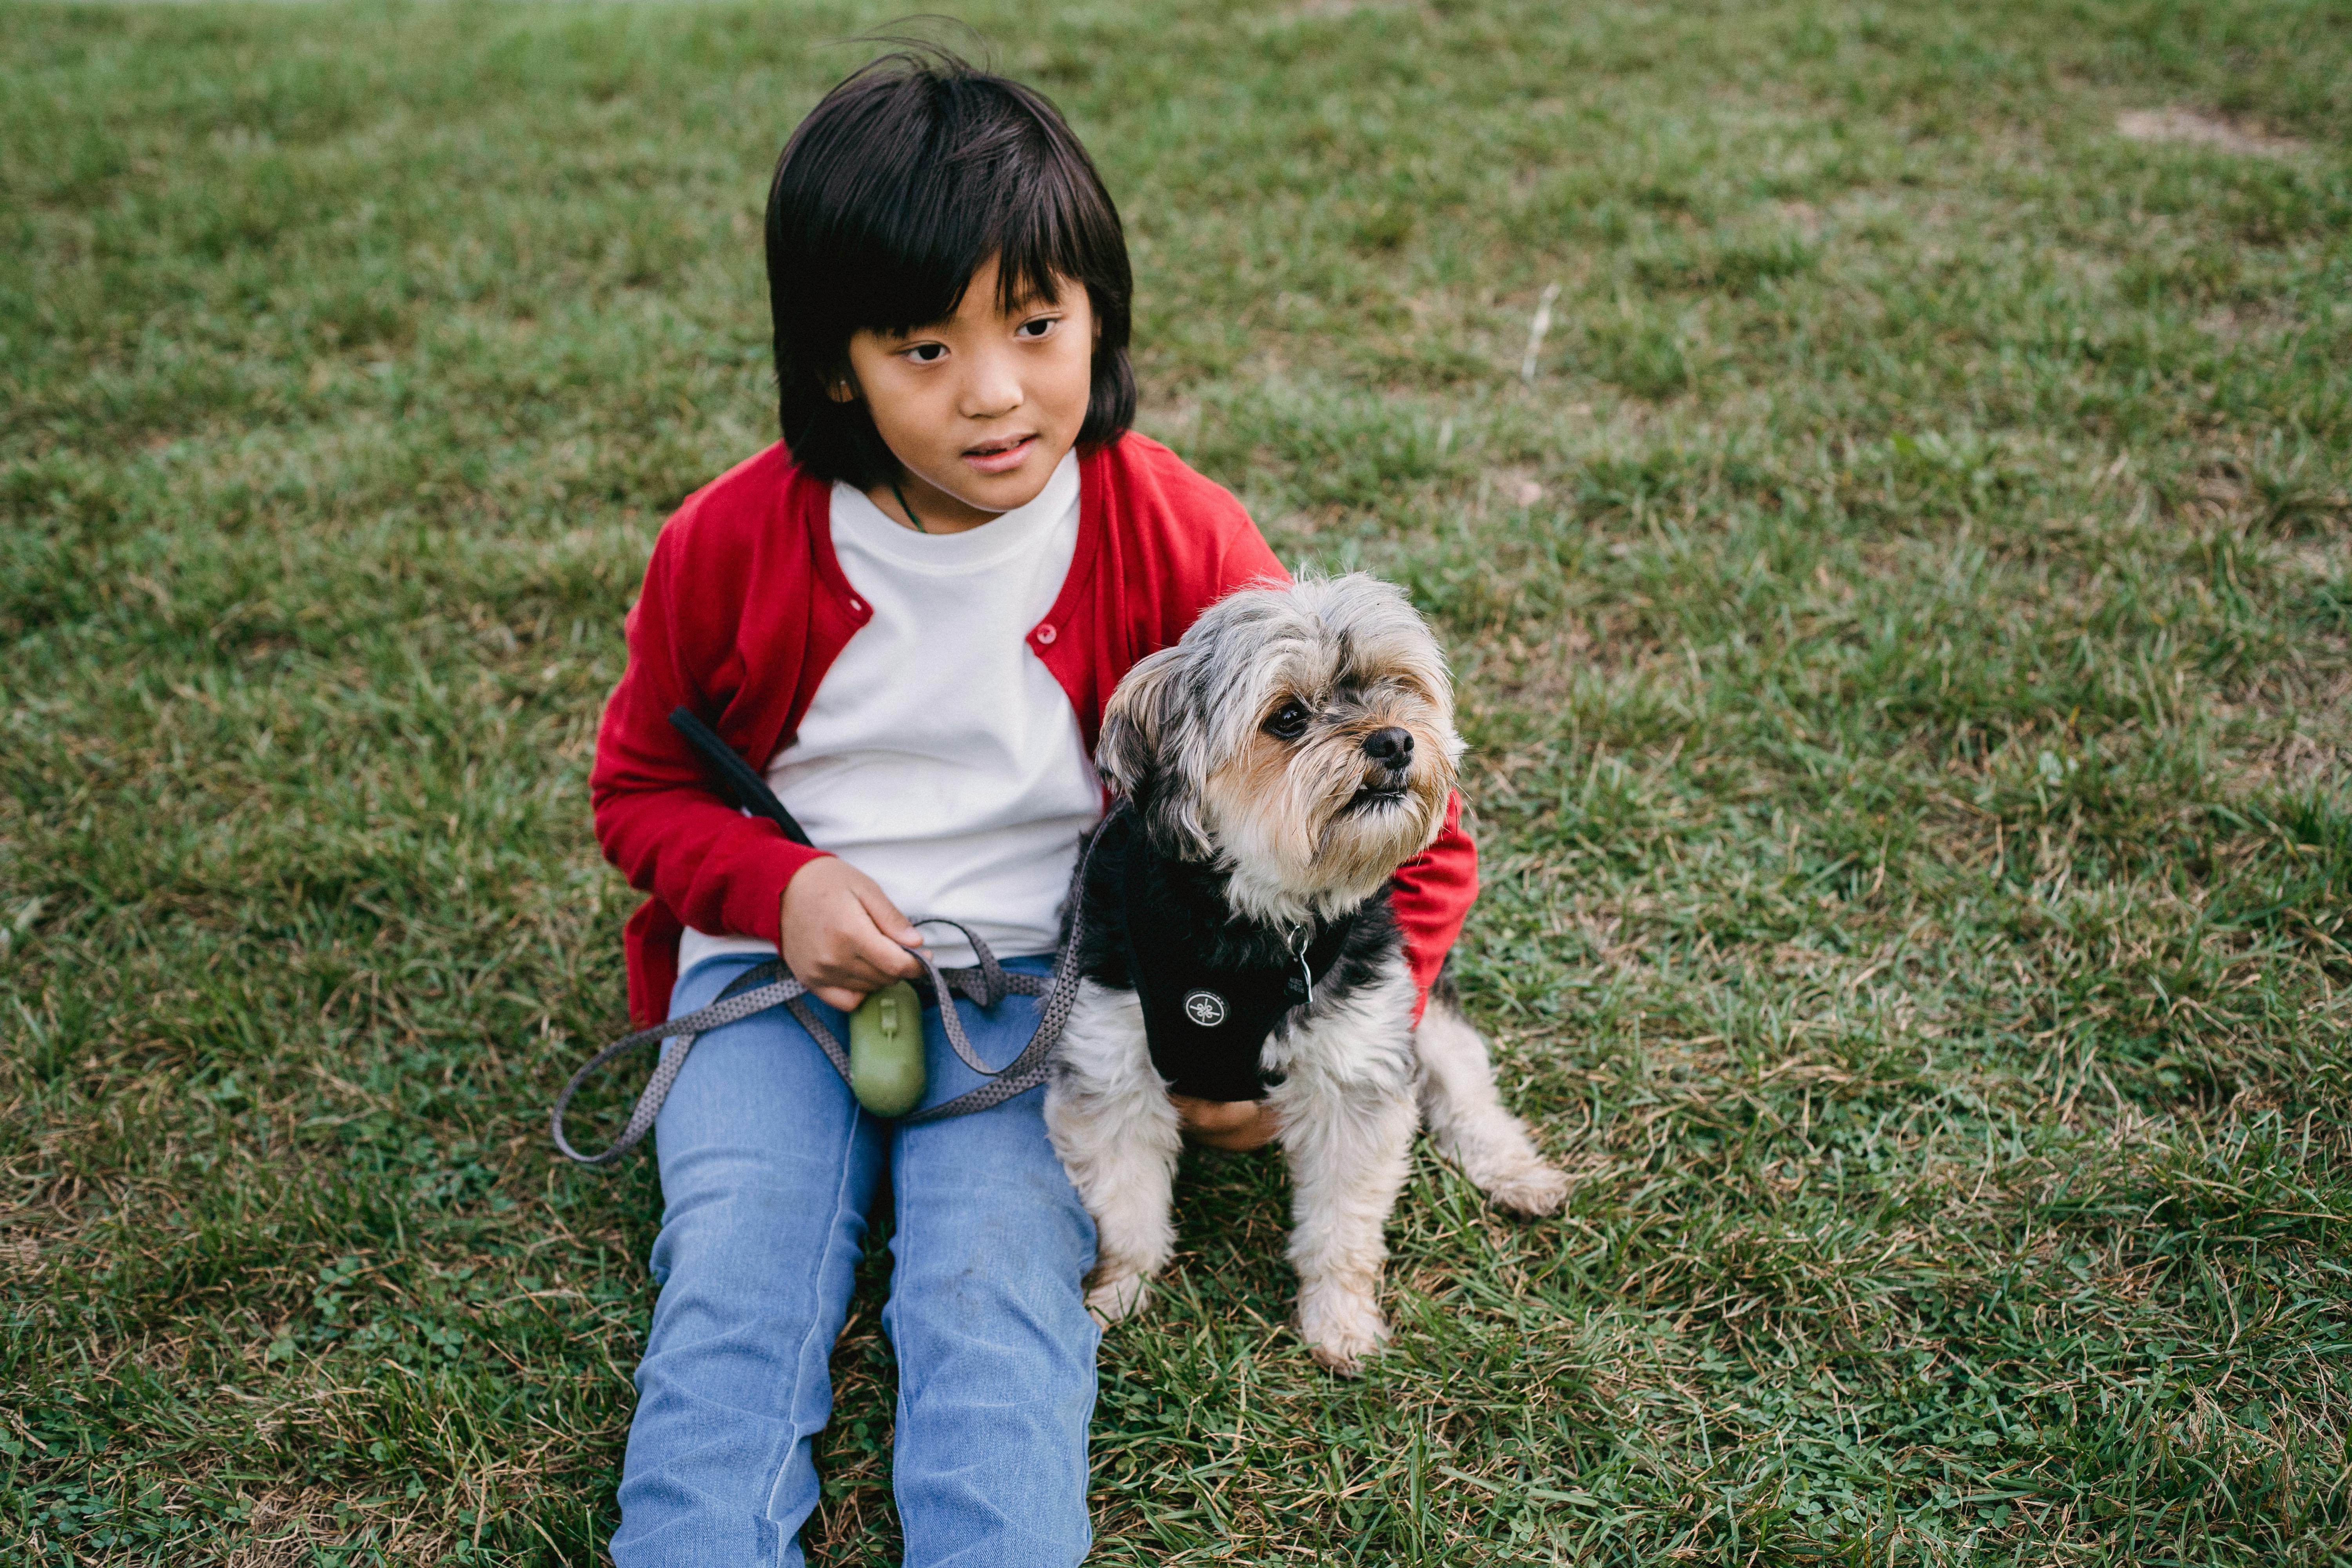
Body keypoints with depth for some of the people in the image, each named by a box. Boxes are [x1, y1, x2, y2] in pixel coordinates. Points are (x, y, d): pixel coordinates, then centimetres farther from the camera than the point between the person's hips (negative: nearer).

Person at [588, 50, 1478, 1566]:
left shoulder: (1177, 541, -11)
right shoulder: (732, 545, -8)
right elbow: (641, 784, 9)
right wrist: (780, 887, -11)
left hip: (1047, 976, -1)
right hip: (787, 955, 2)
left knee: (998, 1291, -23)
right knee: (735, 1288, -19)